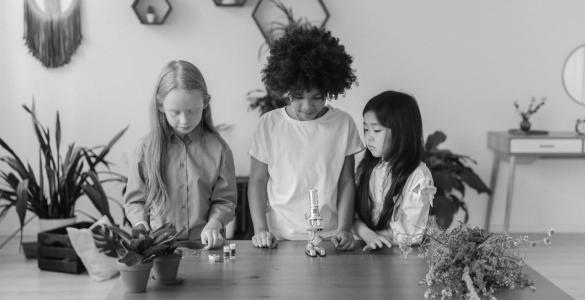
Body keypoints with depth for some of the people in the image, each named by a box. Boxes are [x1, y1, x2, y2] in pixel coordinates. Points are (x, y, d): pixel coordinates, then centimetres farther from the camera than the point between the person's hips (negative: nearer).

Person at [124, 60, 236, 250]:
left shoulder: (218, 149, 3)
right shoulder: (147, 148, 5)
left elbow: (224, 200, 7)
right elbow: (134, 199, 12)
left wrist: (213, 225, -10)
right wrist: (141, 225, -5)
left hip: (203, 244, 0)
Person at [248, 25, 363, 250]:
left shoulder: (343, 124, 2)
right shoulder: (269, 124, 1)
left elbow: (346, 182, 7)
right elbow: (257, 181, 6)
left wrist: (344, 229, -2)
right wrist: (260, 229, -4)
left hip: (328, 237, 0)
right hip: (279, 236, 0)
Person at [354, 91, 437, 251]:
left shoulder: (419, 177, -11)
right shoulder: (367, 167, 7)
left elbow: (411, 235, -12)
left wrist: (376, 235, -8)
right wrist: (367, 234, -16)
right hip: (364, 248, 4)